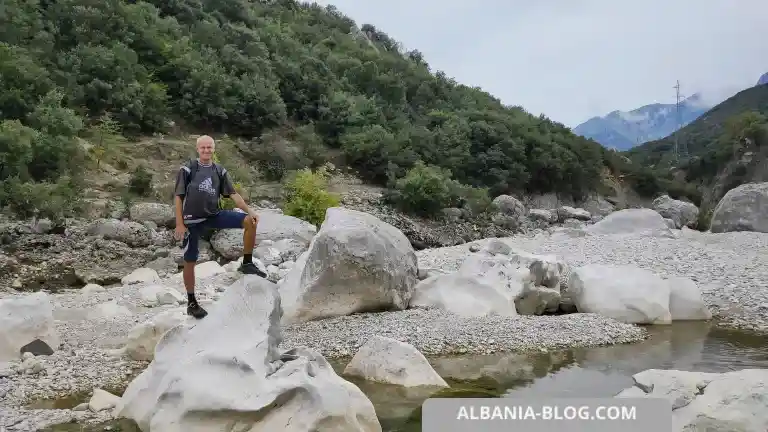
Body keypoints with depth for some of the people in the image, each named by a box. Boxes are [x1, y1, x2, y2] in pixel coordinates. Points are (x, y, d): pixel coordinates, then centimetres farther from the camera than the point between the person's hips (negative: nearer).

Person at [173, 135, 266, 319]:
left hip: (214, 216, 3)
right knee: (190, 262, 2)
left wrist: (249, 211, -9)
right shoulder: (187, 170, -5)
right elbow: (178, 197, -5)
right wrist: (179, 224, -10)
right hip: (193, 221, -3)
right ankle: (191, 303, 17)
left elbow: (233, 194, 5)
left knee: (250, 222, -13)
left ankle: (247, 263, -1)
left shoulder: (219, 171, 6)